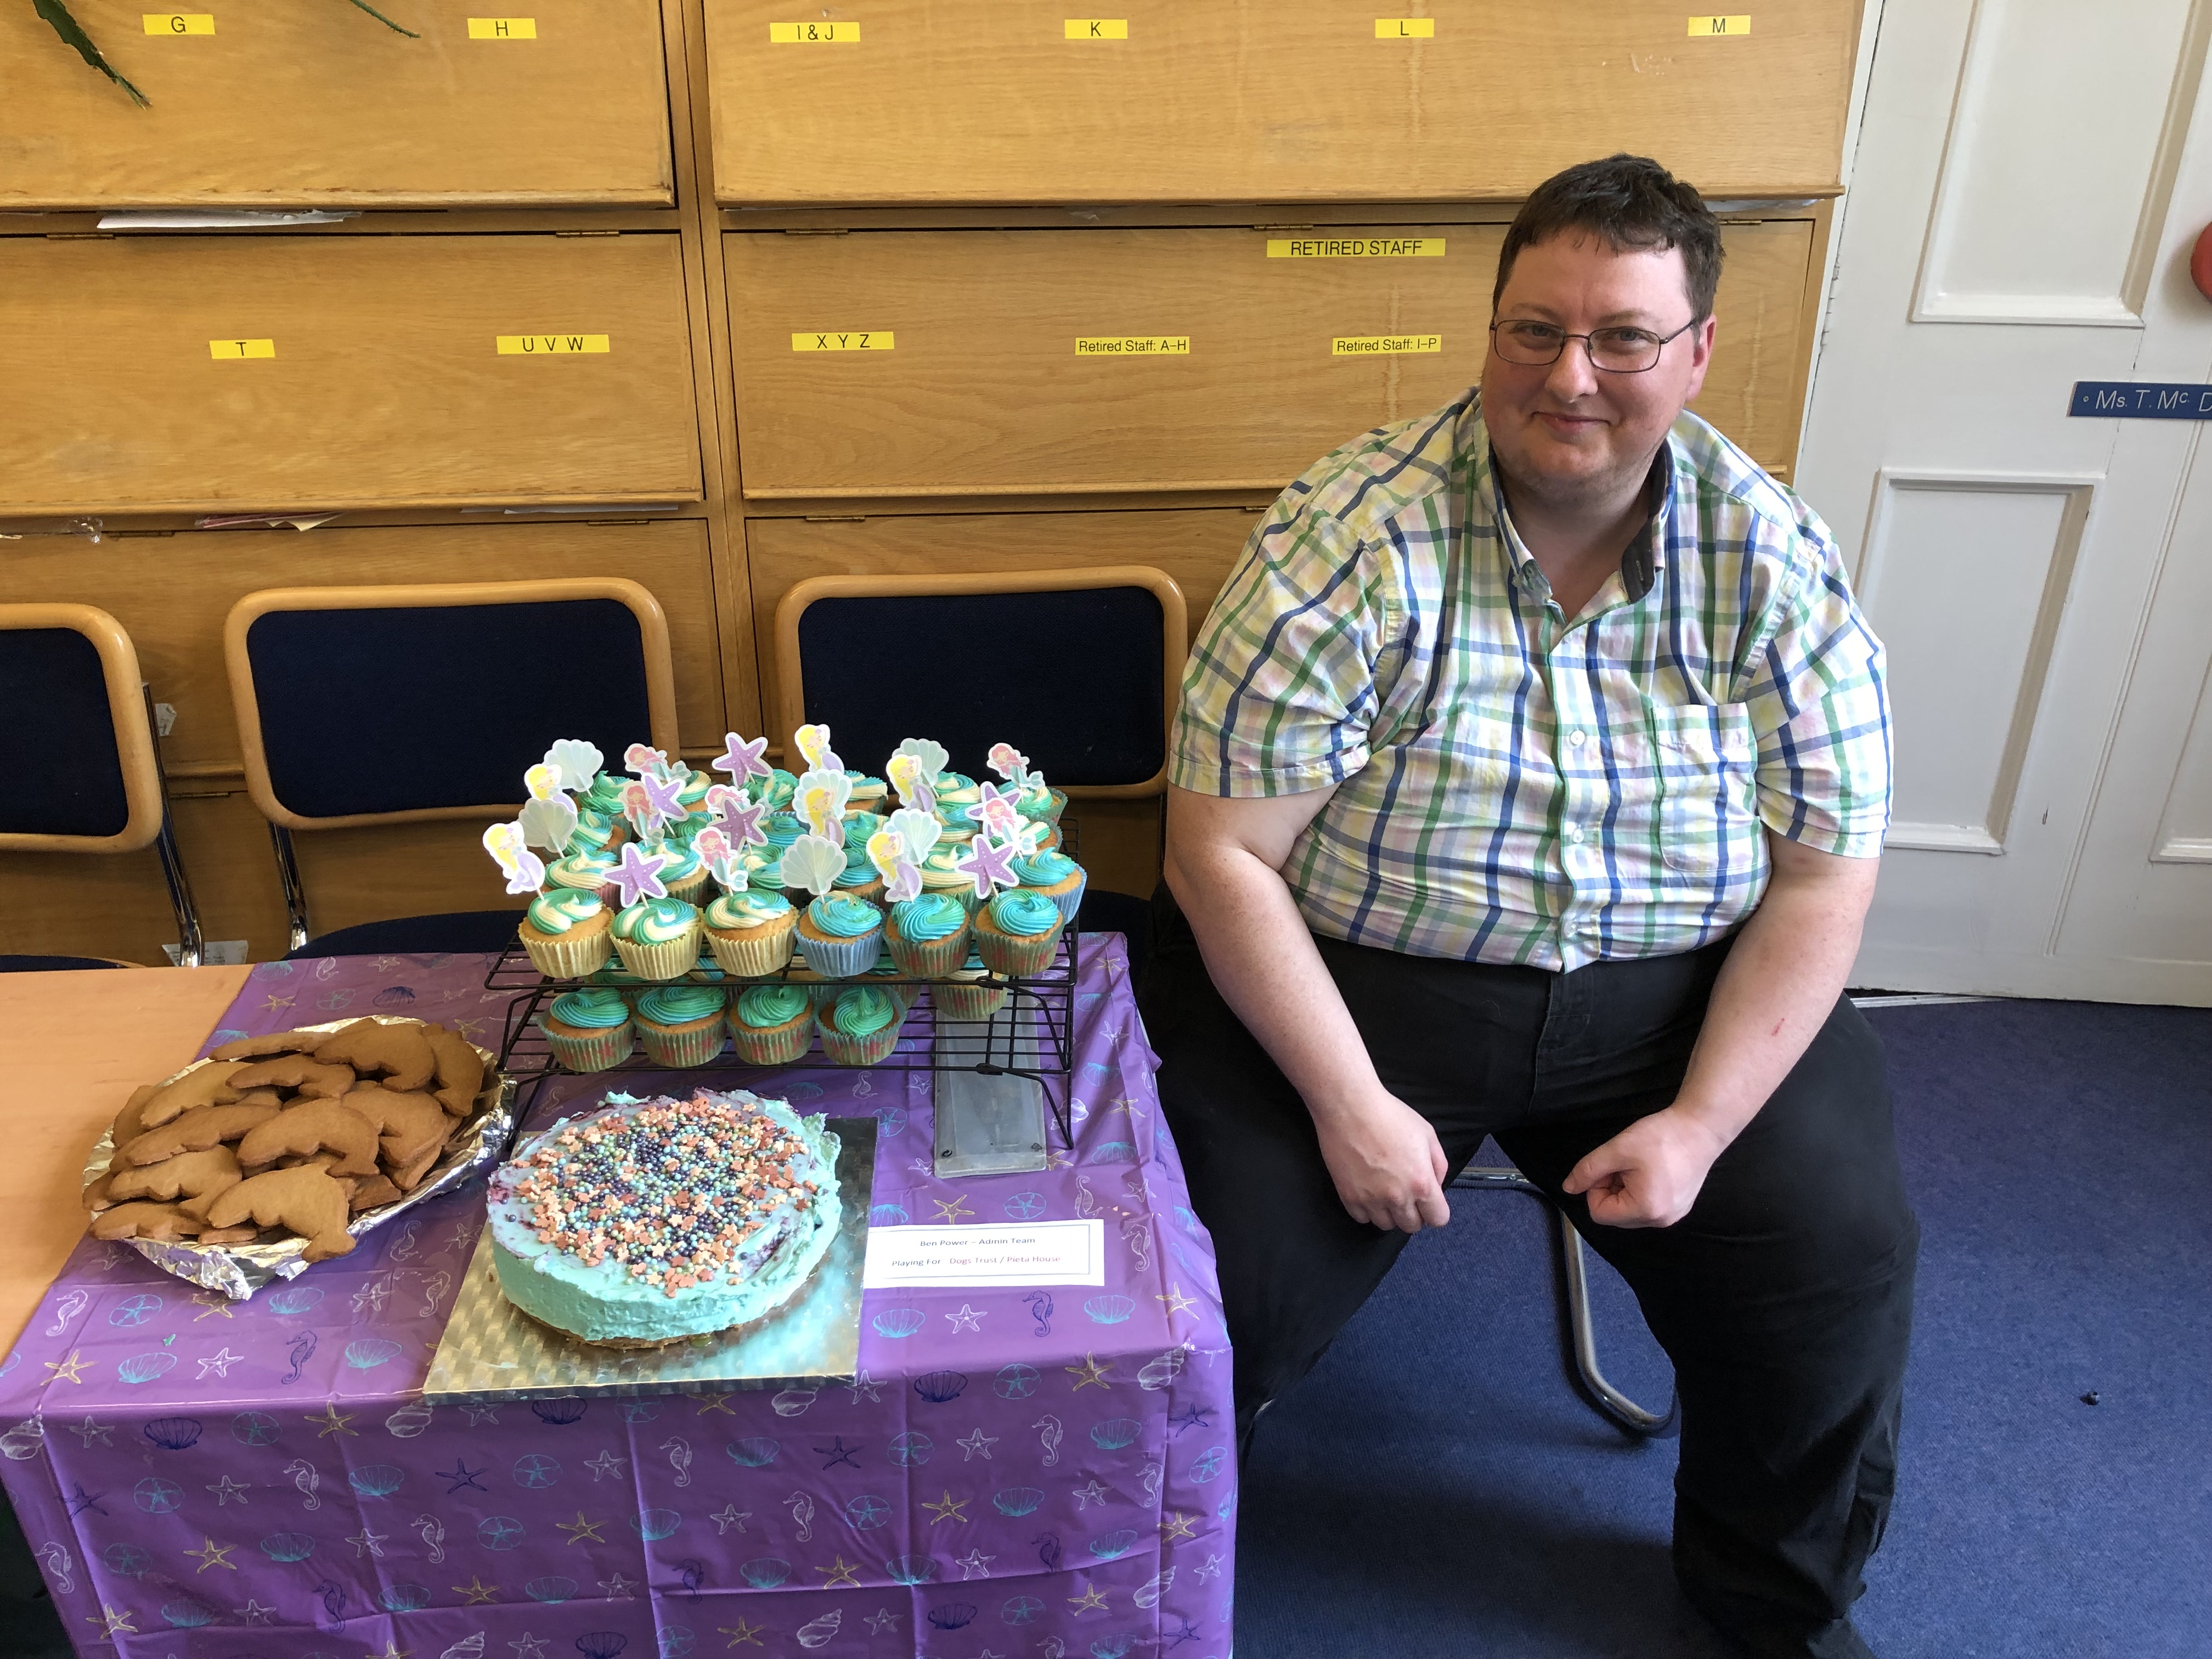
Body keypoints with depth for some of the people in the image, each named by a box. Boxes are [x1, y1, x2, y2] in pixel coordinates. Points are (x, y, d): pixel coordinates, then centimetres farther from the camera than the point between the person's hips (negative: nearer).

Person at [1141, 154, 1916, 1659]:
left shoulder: (1777, 562, -5)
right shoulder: (1352, 543, -16)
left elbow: (1824, 875, -2)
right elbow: (1223, 857, -16)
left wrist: (1700, 1120, -11)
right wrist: (1352, 1106, -18)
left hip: (1675, 995, 3)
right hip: (1353, 981, -2)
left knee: (1841, 1258, -8)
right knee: (1228, 1275, -16)